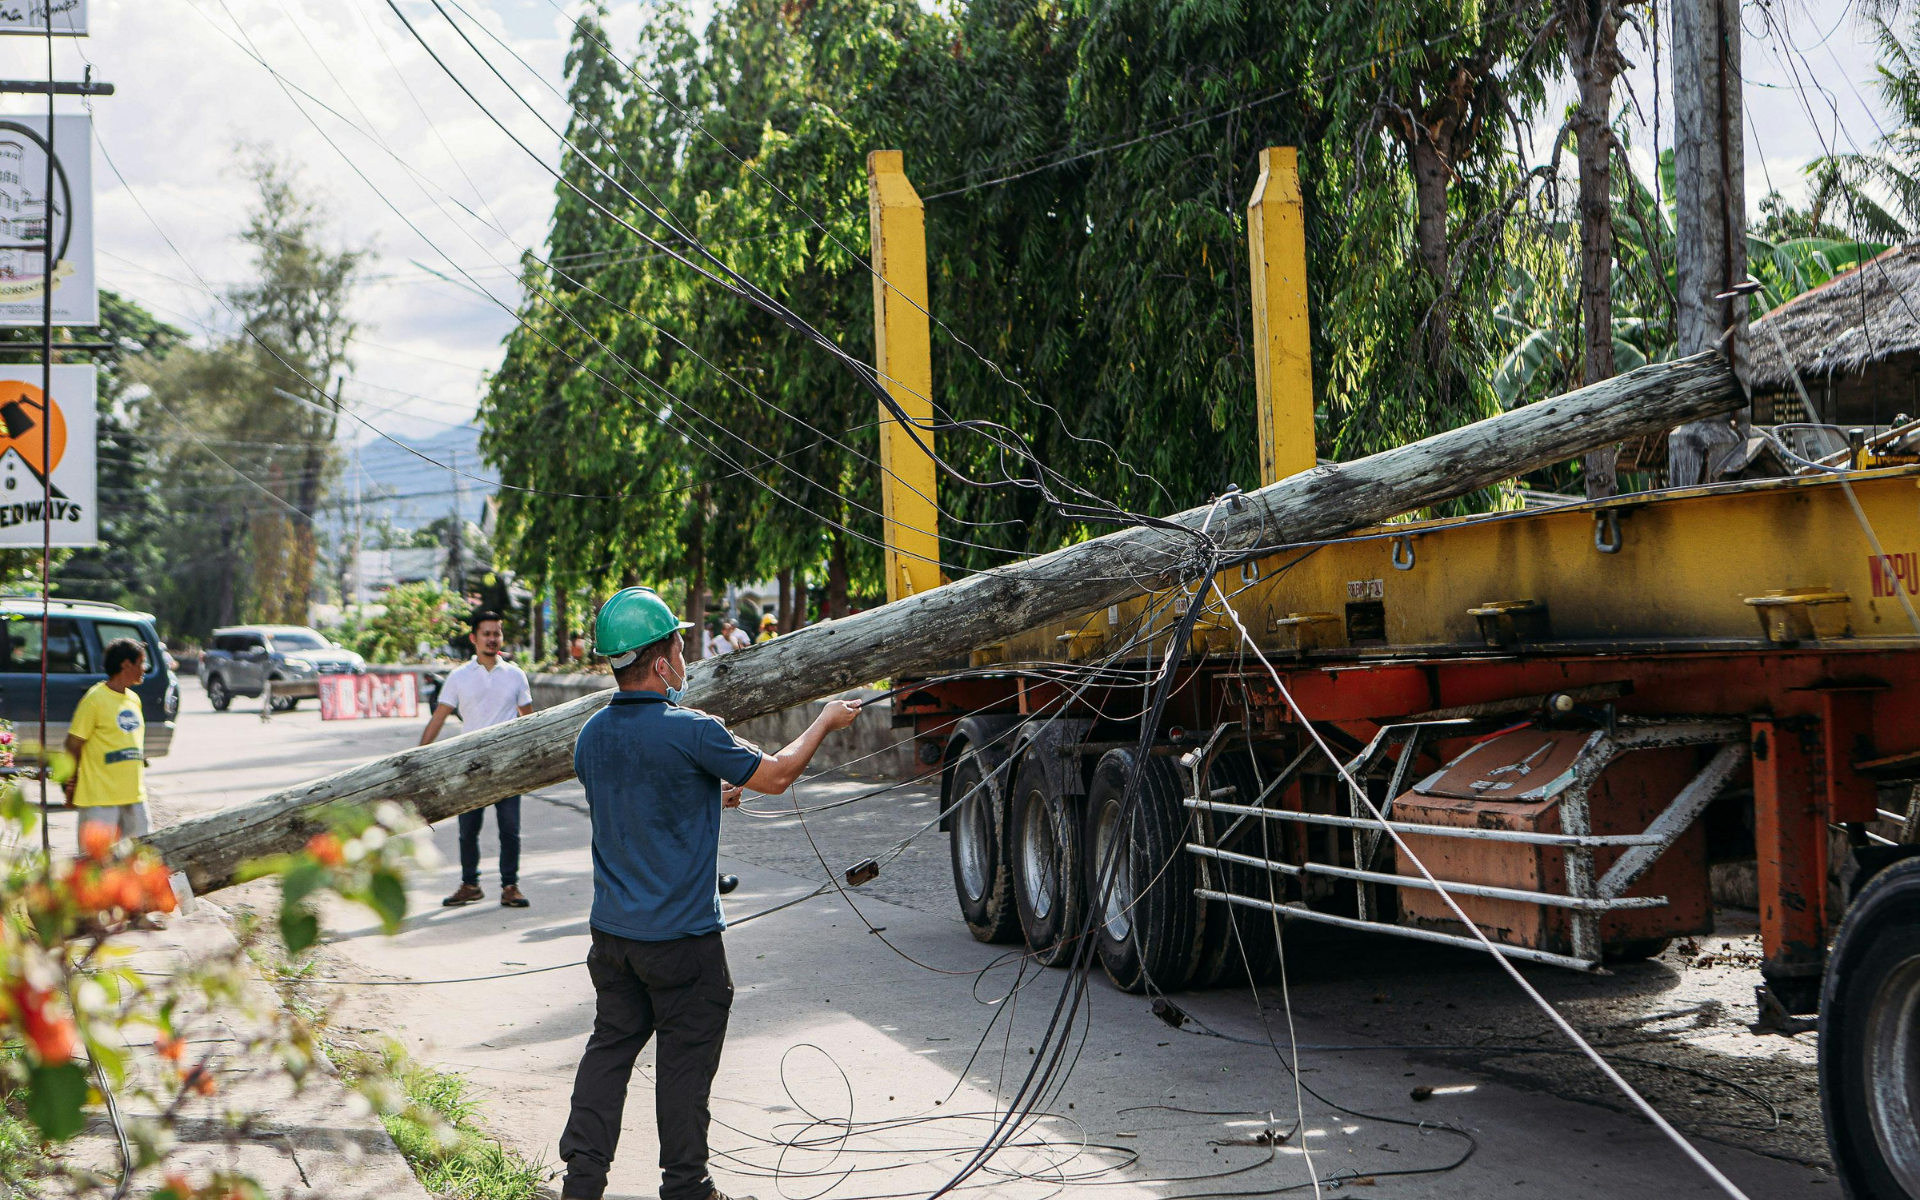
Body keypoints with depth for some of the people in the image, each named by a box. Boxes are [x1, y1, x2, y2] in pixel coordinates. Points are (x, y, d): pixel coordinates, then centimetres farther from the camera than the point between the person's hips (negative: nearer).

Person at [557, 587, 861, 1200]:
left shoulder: (593, 734, 3)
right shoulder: (690, 731, -19)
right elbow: (774, 776, -8)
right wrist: (825, 721, 8)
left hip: (611, 930, 6)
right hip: (681, 936, -6)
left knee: (609, 1047, 15)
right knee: (685, 1061, 6)